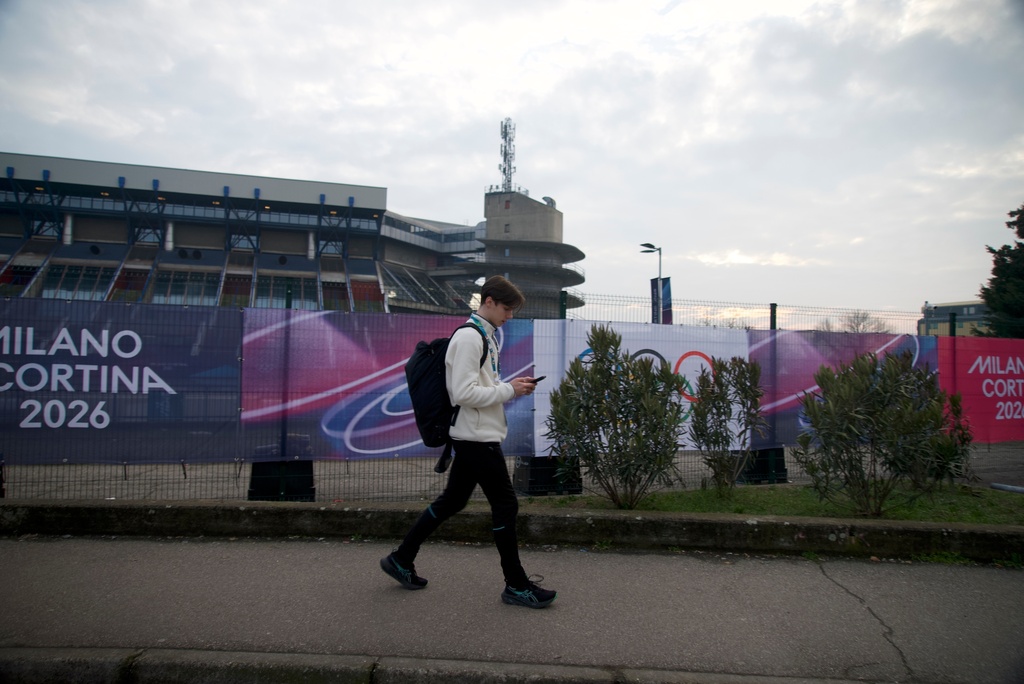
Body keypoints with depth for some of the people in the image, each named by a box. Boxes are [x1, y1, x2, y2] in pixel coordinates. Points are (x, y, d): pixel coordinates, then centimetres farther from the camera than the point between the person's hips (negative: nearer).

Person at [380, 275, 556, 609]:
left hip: (475, 437, 10)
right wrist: (508, 390, -16)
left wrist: (511, 386, 6)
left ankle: (401, 560, 28)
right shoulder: (469, 337, -16)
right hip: (477, 437, -10)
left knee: (452, 501, 17)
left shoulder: (485, 336, 16)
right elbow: (463, 393, -22)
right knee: (505, 504, -1)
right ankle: (517, 585, 12)